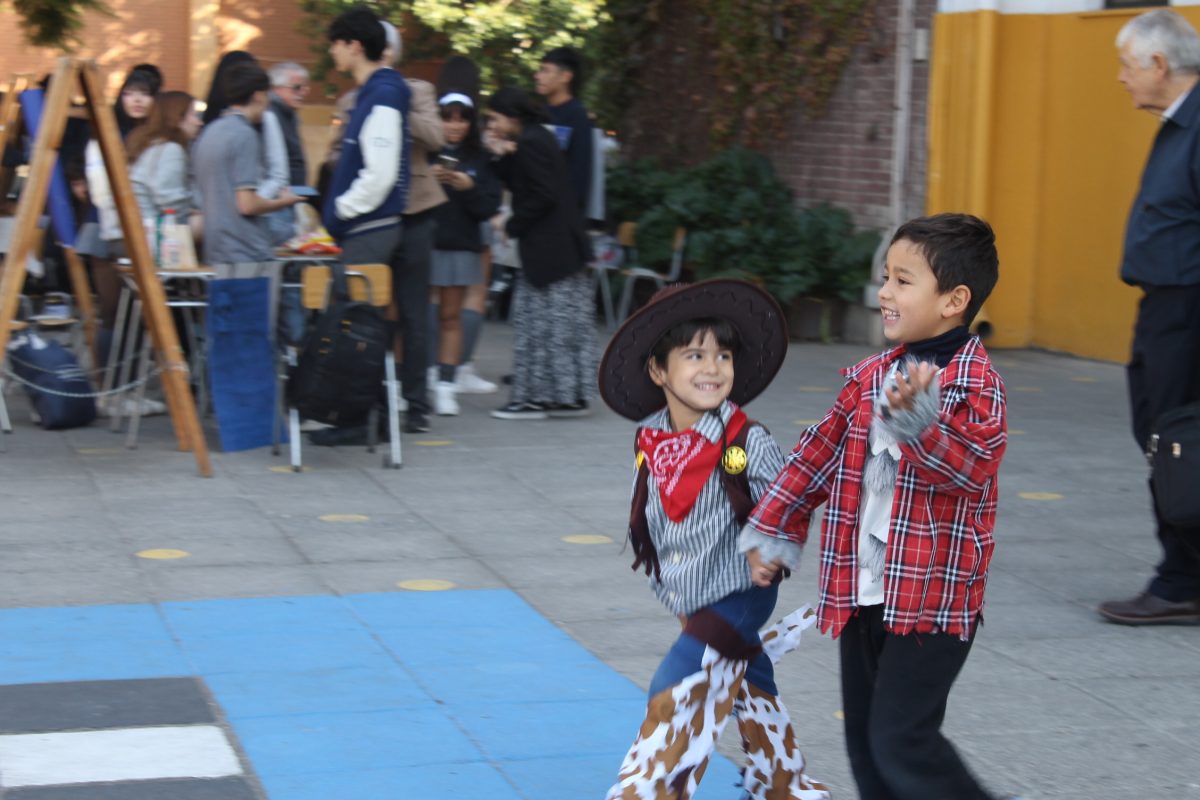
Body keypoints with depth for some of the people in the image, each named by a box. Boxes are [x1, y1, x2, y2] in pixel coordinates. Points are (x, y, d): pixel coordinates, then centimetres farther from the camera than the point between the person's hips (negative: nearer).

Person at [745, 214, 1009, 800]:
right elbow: (819, 453, 16)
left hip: (933, 597, -8)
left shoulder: (974, 383, -13)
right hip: (864, 589, 8)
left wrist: (920, 424, -42)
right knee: (864, 736, 13)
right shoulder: (872, 376, 10)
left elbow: (972, 465, -26)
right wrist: (775, 533, 18)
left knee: (901, 739, -11)